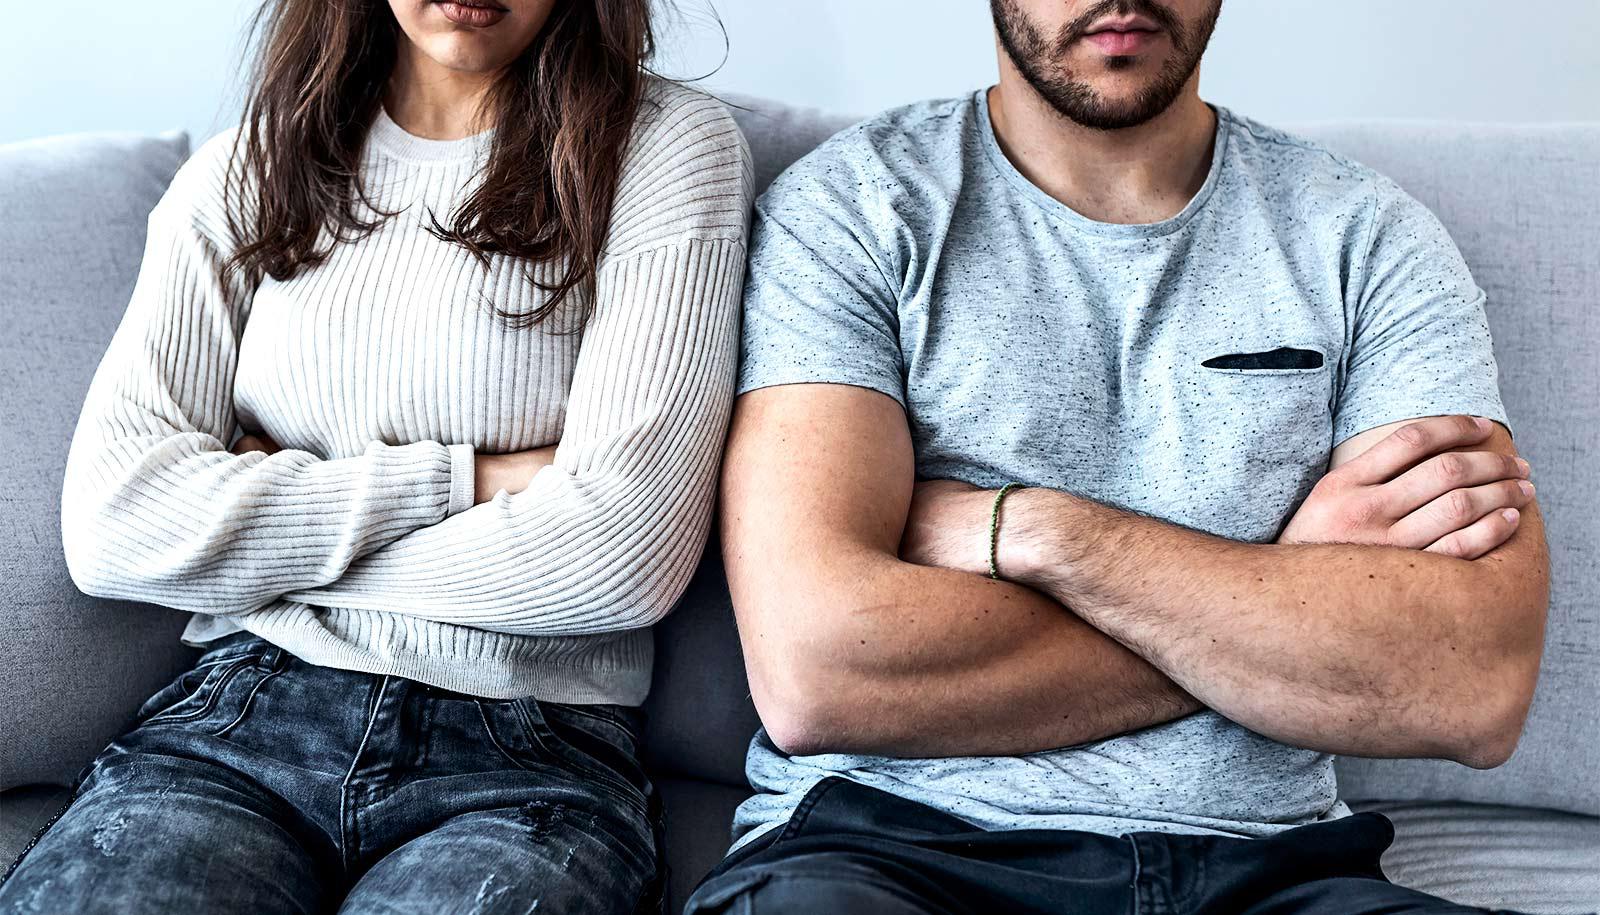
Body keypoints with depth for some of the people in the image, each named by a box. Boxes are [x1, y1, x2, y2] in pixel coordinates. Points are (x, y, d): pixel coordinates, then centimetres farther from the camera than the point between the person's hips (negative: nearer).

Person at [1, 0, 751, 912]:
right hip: (241, 721, 3)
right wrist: (463, 481, -6)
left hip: (532, 765, -2)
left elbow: (624, 557, -10)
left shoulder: (670, 146, 2)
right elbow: (112, 525, -1)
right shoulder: (241, 173, 12)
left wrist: (273, 528, 0)